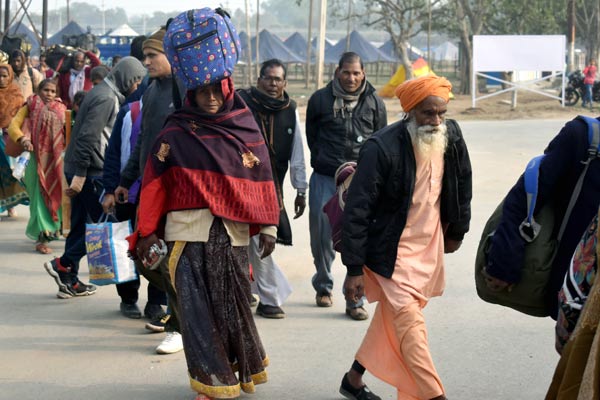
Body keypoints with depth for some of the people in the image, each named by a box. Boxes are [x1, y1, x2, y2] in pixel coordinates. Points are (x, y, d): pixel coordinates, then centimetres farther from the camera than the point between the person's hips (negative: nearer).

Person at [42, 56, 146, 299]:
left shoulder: (102, 93, 16)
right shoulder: (106, 99, -15)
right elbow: (87, 137, -22)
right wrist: (80, 175, -24)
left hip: (80, 170, 10)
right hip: (90, 172, -10)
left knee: (79, 225, 12)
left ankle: (70, 282, 15)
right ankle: (63, 265, -3)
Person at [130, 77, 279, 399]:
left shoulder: (245, 131, 7)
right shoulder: (175, 133, 4)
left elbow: (261, 182, 6)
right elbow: (155, 183, 3)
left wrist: (268, 227, -1)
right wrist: (147, 231, 0)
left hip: (232, 232, 1)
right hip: (188, 232, -1)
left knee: (232, 302, 6)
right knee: (197, 306, -3)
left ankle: (242, 367, 27)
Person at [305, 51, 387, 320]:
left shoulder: (374, 102, 5)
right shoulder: (320, 100, 2)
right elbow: (311, 135, 16)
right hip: (324, 178, 0)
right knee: (321, 236, 5)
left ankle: (355, 300, 0)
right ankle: (323, 286, 28)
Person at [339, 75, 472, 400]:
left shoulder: (451, 136, -6)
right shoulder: (382, 148, -23)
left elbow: (461, 183, 14)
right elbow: (357, 210, -20)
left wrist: (456, 231, 22)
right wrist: (354, 269, -19)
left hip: (429, 247, 6)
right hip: (392, 251, -6)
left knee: (391, 319, 16)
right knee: (410, 324, -13)